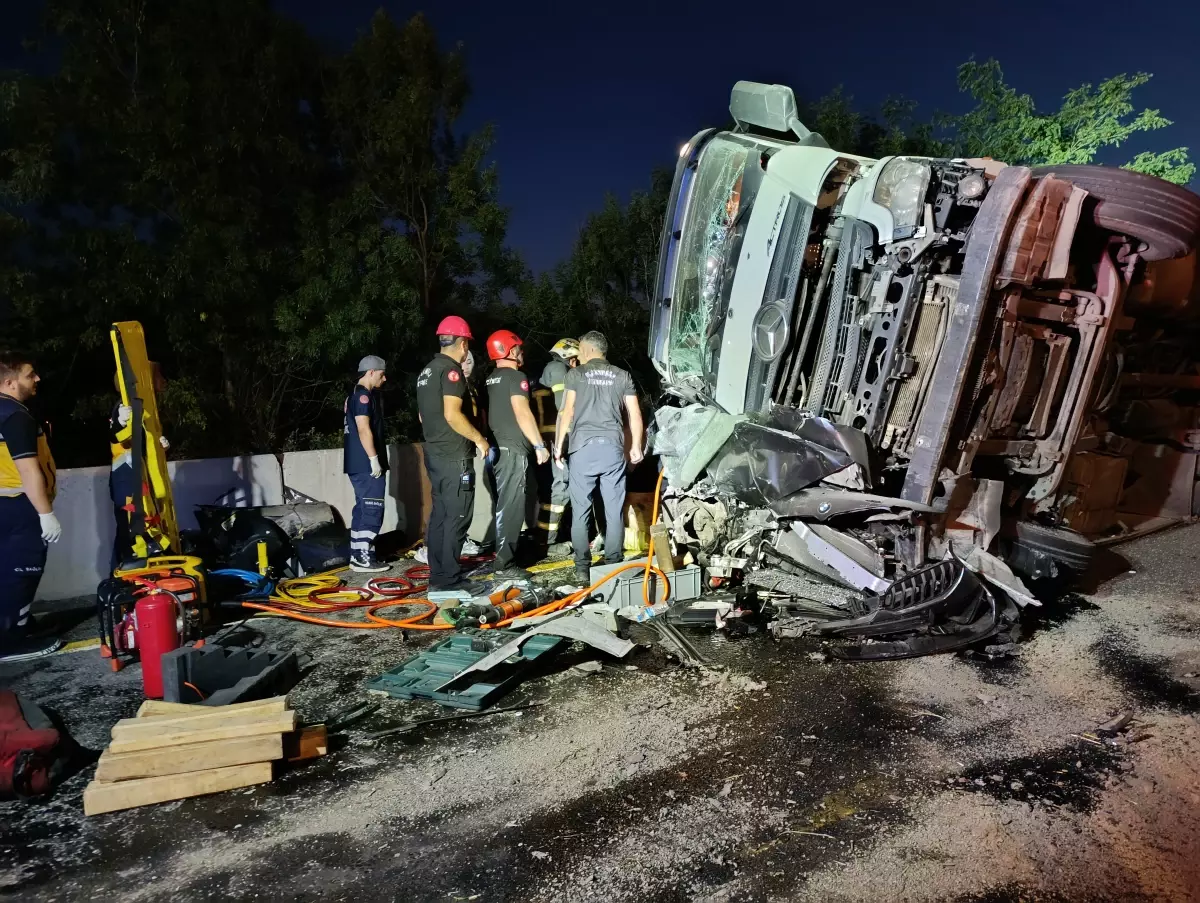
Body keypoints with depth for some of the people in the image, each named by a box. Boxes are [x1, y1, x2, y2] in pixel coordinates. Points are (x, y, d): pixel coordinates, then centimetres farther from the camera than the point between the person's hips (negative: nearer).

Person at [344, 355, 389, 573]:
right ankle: (364, 558, -5)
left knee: (363, 509, 13)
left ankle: (357, 554, 17)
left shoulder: (354, 395, 19)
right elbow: (364, 430, -21)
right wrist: (374, 459, -21)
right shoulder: (364, 395, -13)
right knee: (372, 510, -7)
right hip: (366, 464, -11)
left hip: (358, 463, 11)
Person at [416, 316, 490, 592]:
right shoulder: (452, 369, -14)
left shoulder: (427, 371, 15)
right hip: (454, 457, -9)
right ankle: (449, 579, 0)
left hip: (434, 454, 9)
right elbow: (452, 414, -23)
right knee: (457, 518, -4)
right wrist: (479, 439, -14)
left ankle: (437, 576, 18)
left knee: (439, 515, 12)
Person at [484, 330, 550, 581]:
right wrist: (539, 445, -16)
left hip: (498, 448, 9)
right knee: (511, 507, -7)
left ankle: (506, 555, 22)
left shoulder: (491, 379, 16)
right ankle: (505, 565, -6)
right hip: (514, 450, -9)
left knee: (505, 505, 15)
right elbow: (522, 413, -18)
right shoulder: (515, 376, -10)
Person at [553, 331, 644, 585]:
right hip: (613, 447, 2)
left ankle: (583, 567, 2)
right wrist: (636, 446, 18)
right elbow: (635, 414, 9)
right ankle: (613, 564, 6)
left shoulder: (576, 374, 6)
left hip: (583, 447, -2)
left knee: (581, 510, 3)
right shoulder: (622, 376, 12)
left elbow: (567, 411, 0)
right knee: (614, 510, 5)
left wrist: (559, 444, 7)